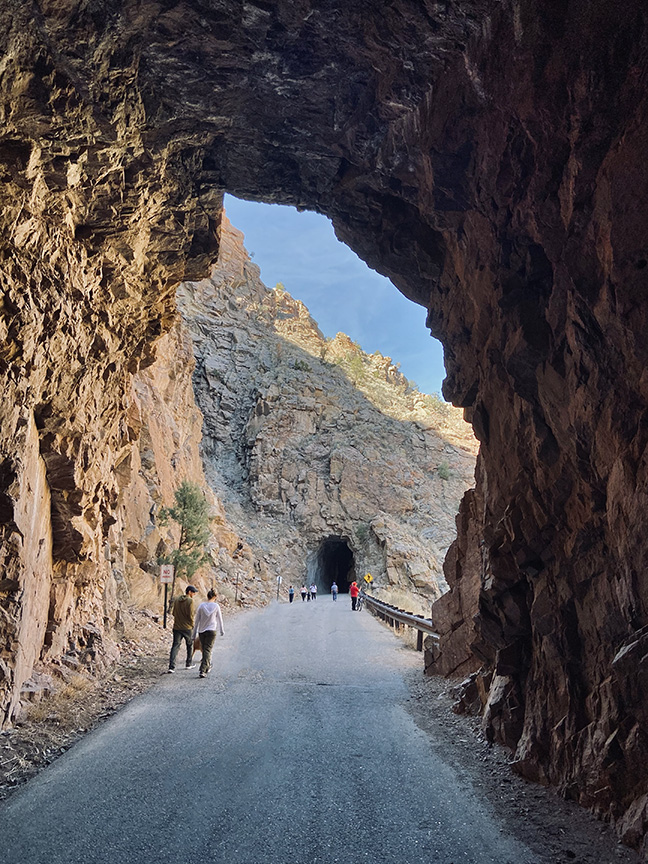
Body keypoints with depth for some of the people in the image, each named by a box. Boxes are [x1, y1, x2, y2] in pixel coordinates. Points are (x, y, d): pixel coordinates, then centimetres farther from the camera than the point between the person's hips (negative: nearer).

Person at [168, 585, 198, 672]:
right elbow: (191, 615, -15)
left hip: (176, 627, 4)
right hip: (187, 627, -4)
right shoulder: (190, 601, -13)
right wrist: (192, 625, -1)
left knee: (175, 646, 2)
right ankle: (189, 664, 28)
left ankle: (171, 667, -9)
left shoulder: (176, 599, 6)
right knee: (190, 645, 17)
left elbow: (173, 613, 10)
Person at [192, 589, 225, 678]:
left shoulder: (201, 606, 0)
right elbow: (220, 619, 4)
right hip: (211, 631, -3)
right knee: (207, 650, -2)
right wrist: (221, 631, 19)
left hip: (201, 631, 3)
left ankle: (207, 666, 34)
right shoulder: (216, 606, -5)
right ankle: (202, 671, -12)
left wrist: (194, 634, 8)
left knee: (204, 650, 18)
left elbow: (197, 621, 2)